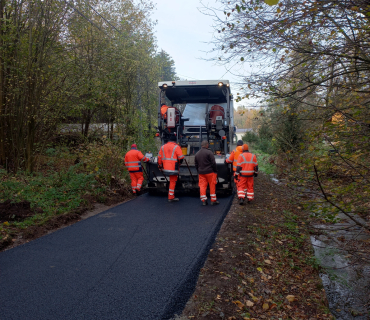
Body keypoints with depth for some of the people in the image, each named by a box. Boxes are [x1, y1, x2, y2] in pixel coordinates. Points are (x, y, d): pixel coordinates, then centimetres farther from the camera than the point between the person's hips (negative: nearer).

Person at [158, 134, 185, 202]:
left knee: (172, 180, 21)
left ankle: (172, 196, 25)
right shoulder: (176, 147, -6)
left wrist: (160, 167, 22)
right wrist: (179, 162, 13)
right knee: (172, 182, 2)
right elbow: (181, 158, -9)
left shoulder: (163, 147, 11)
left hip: (165, 168, 6)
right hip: (173, 168, -6)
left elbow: (159, 158, 13)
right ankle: (171, 197, 7)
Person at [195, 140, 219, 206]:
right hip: (210, 172, -5)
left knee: (202, 186, 6)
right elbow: (213, 163, -12)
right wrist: (215, 171, -3)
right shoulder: (209, 152, -10)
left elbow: (196, 164, 15)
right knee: (212, 186, 5)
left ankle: (203, 200, 3)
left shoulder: (197, 154, 9)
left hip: (201, 173, 5)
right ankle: (213, 200, 9)